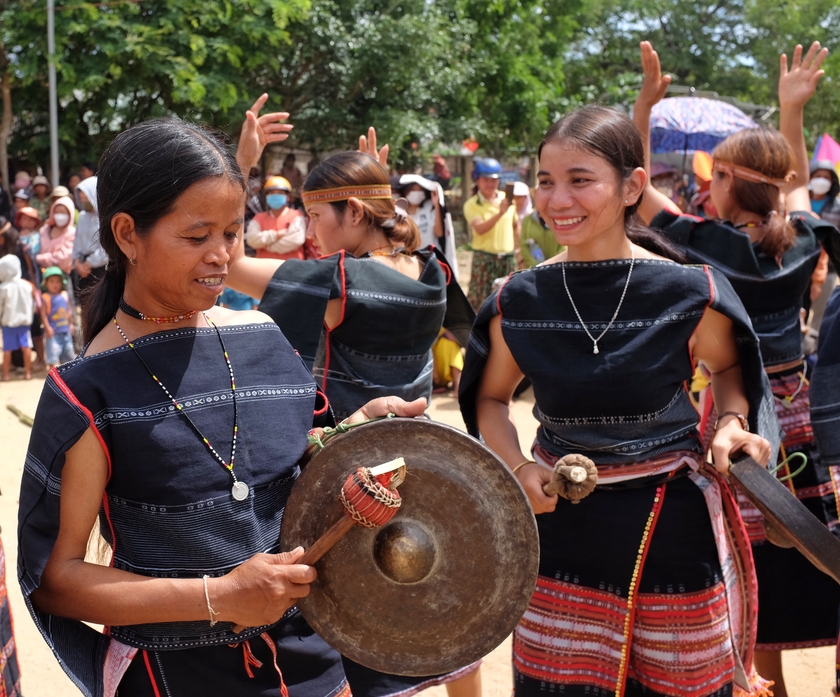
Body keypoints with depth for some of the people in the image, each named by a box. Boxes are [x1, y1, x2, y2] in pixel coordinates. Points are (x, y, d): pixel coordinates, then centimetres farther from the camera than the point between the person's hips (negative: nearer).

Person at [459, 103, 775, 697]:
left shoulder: (691, 294, -10)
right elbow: (491, 398, 11)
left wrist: (733, 420, -9)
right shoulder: (518, 302, -5)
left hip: (671, 529, -1)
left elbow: (728, 367, 11)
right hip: (562, 525, 2)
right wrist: (519, 468, -6)